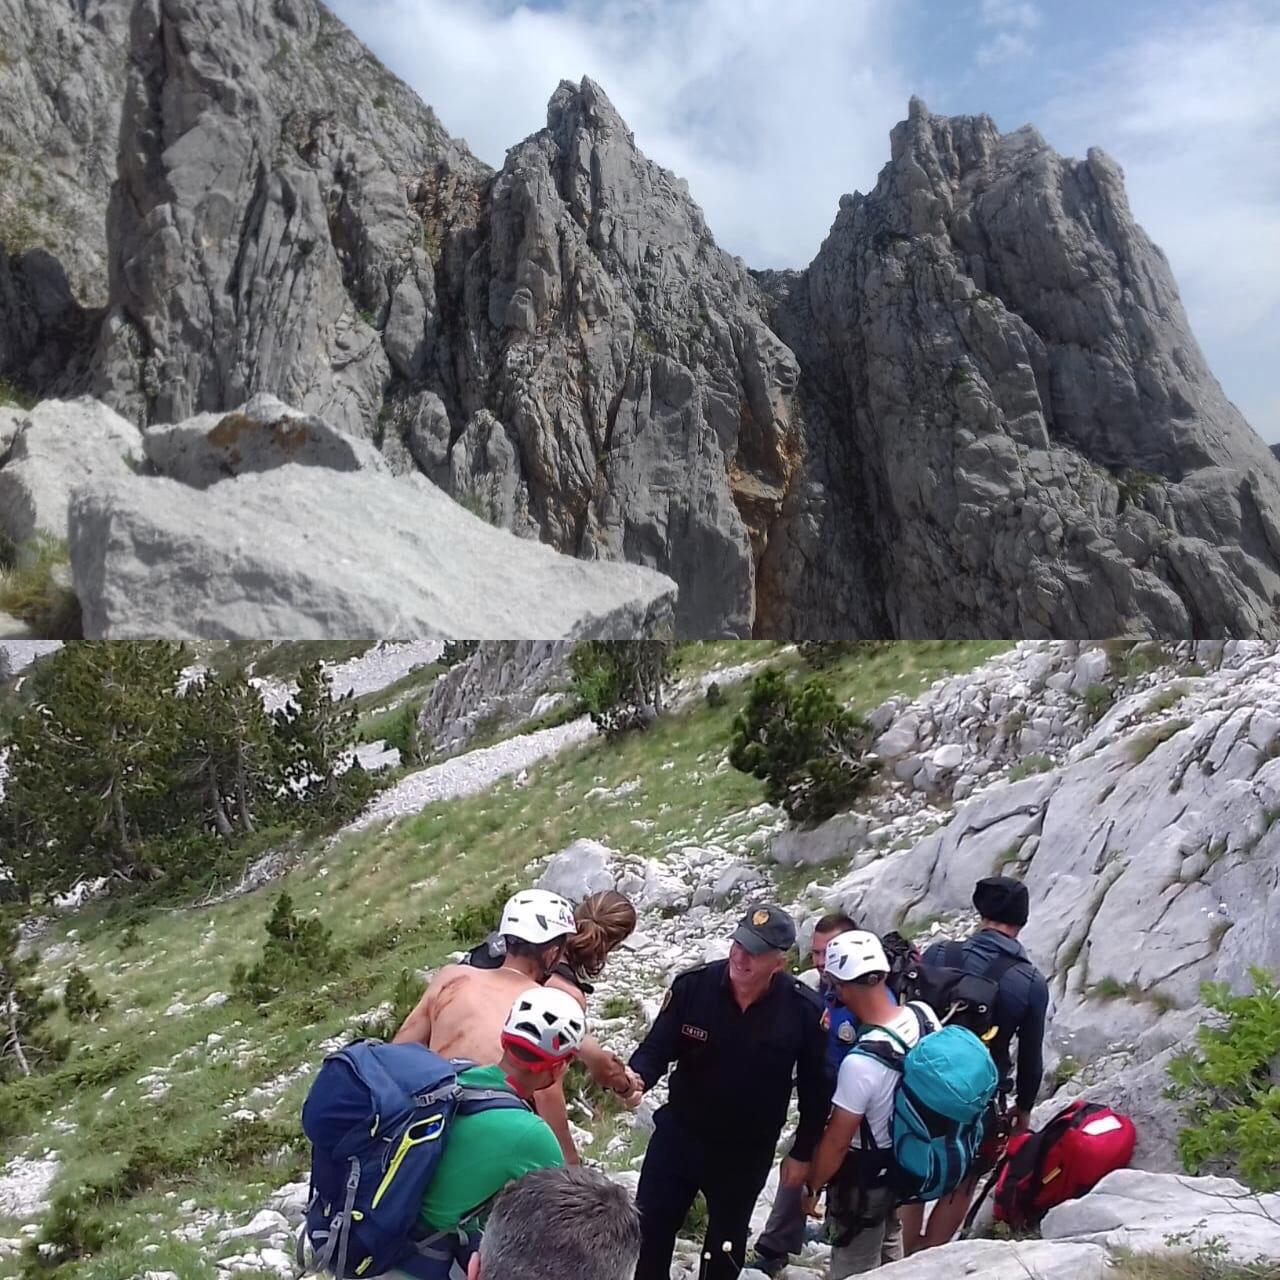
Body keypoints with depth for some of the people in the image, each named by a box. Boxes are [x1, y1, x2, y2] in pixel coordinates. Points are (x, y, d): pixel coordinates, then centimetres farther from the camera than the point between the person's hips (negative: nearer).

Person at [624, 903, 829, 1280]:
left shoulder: (805, 1010, -20)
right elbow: (657, 1047, -11)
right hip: (679, 1133, 1)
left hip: (748, 1151, -1)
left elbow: (815, 1086, -7)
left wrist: (803, 1153, 0)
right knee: (648, 1230, 13)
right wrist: (637, 1077, -34)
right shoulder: (692, 985, -19)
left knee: (726, 1244, 20)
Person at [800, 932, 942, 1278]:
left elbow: (836, 1142, -23)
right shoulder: (924, 1013, -17)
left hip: (866, 1178, -7)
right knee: (887, 1245, 32)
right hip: (911, 1159, 7)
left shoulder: (861, 1062, -36)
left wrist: (812, 1187, -7)